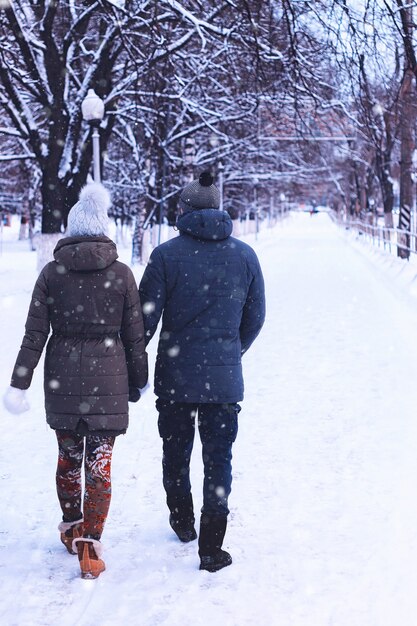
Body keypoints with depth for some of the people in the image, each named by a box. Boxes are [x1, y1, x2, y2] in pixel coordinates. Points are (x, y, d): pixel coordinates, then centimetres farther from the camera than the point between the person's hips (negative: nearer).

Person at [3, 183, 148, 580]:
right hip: (108, 377, -2)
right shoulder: (121, 273, -3)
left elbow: (35, 334, -3)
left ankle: (71, 529, 34)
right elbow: (134, 335, 0)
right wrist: (138, 382, 11)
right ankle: (89, 546, -4)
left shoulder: (52, 272, -2)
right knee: (100, 463, 2)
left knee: (68, 456, 18)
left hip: (62, 378, 2)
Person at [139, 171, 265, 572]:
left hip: (175, 376, -1)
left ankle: (183, 522, 38)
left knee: (175, 452, 19)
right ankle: (211, 548, 2)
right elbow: (255, 318, 8)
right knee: (219, 460, 5)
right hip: (225, 378, 1)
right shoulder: (244, 255, 1)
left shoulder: (166, 255, -8)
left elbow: (146, 318, -6)